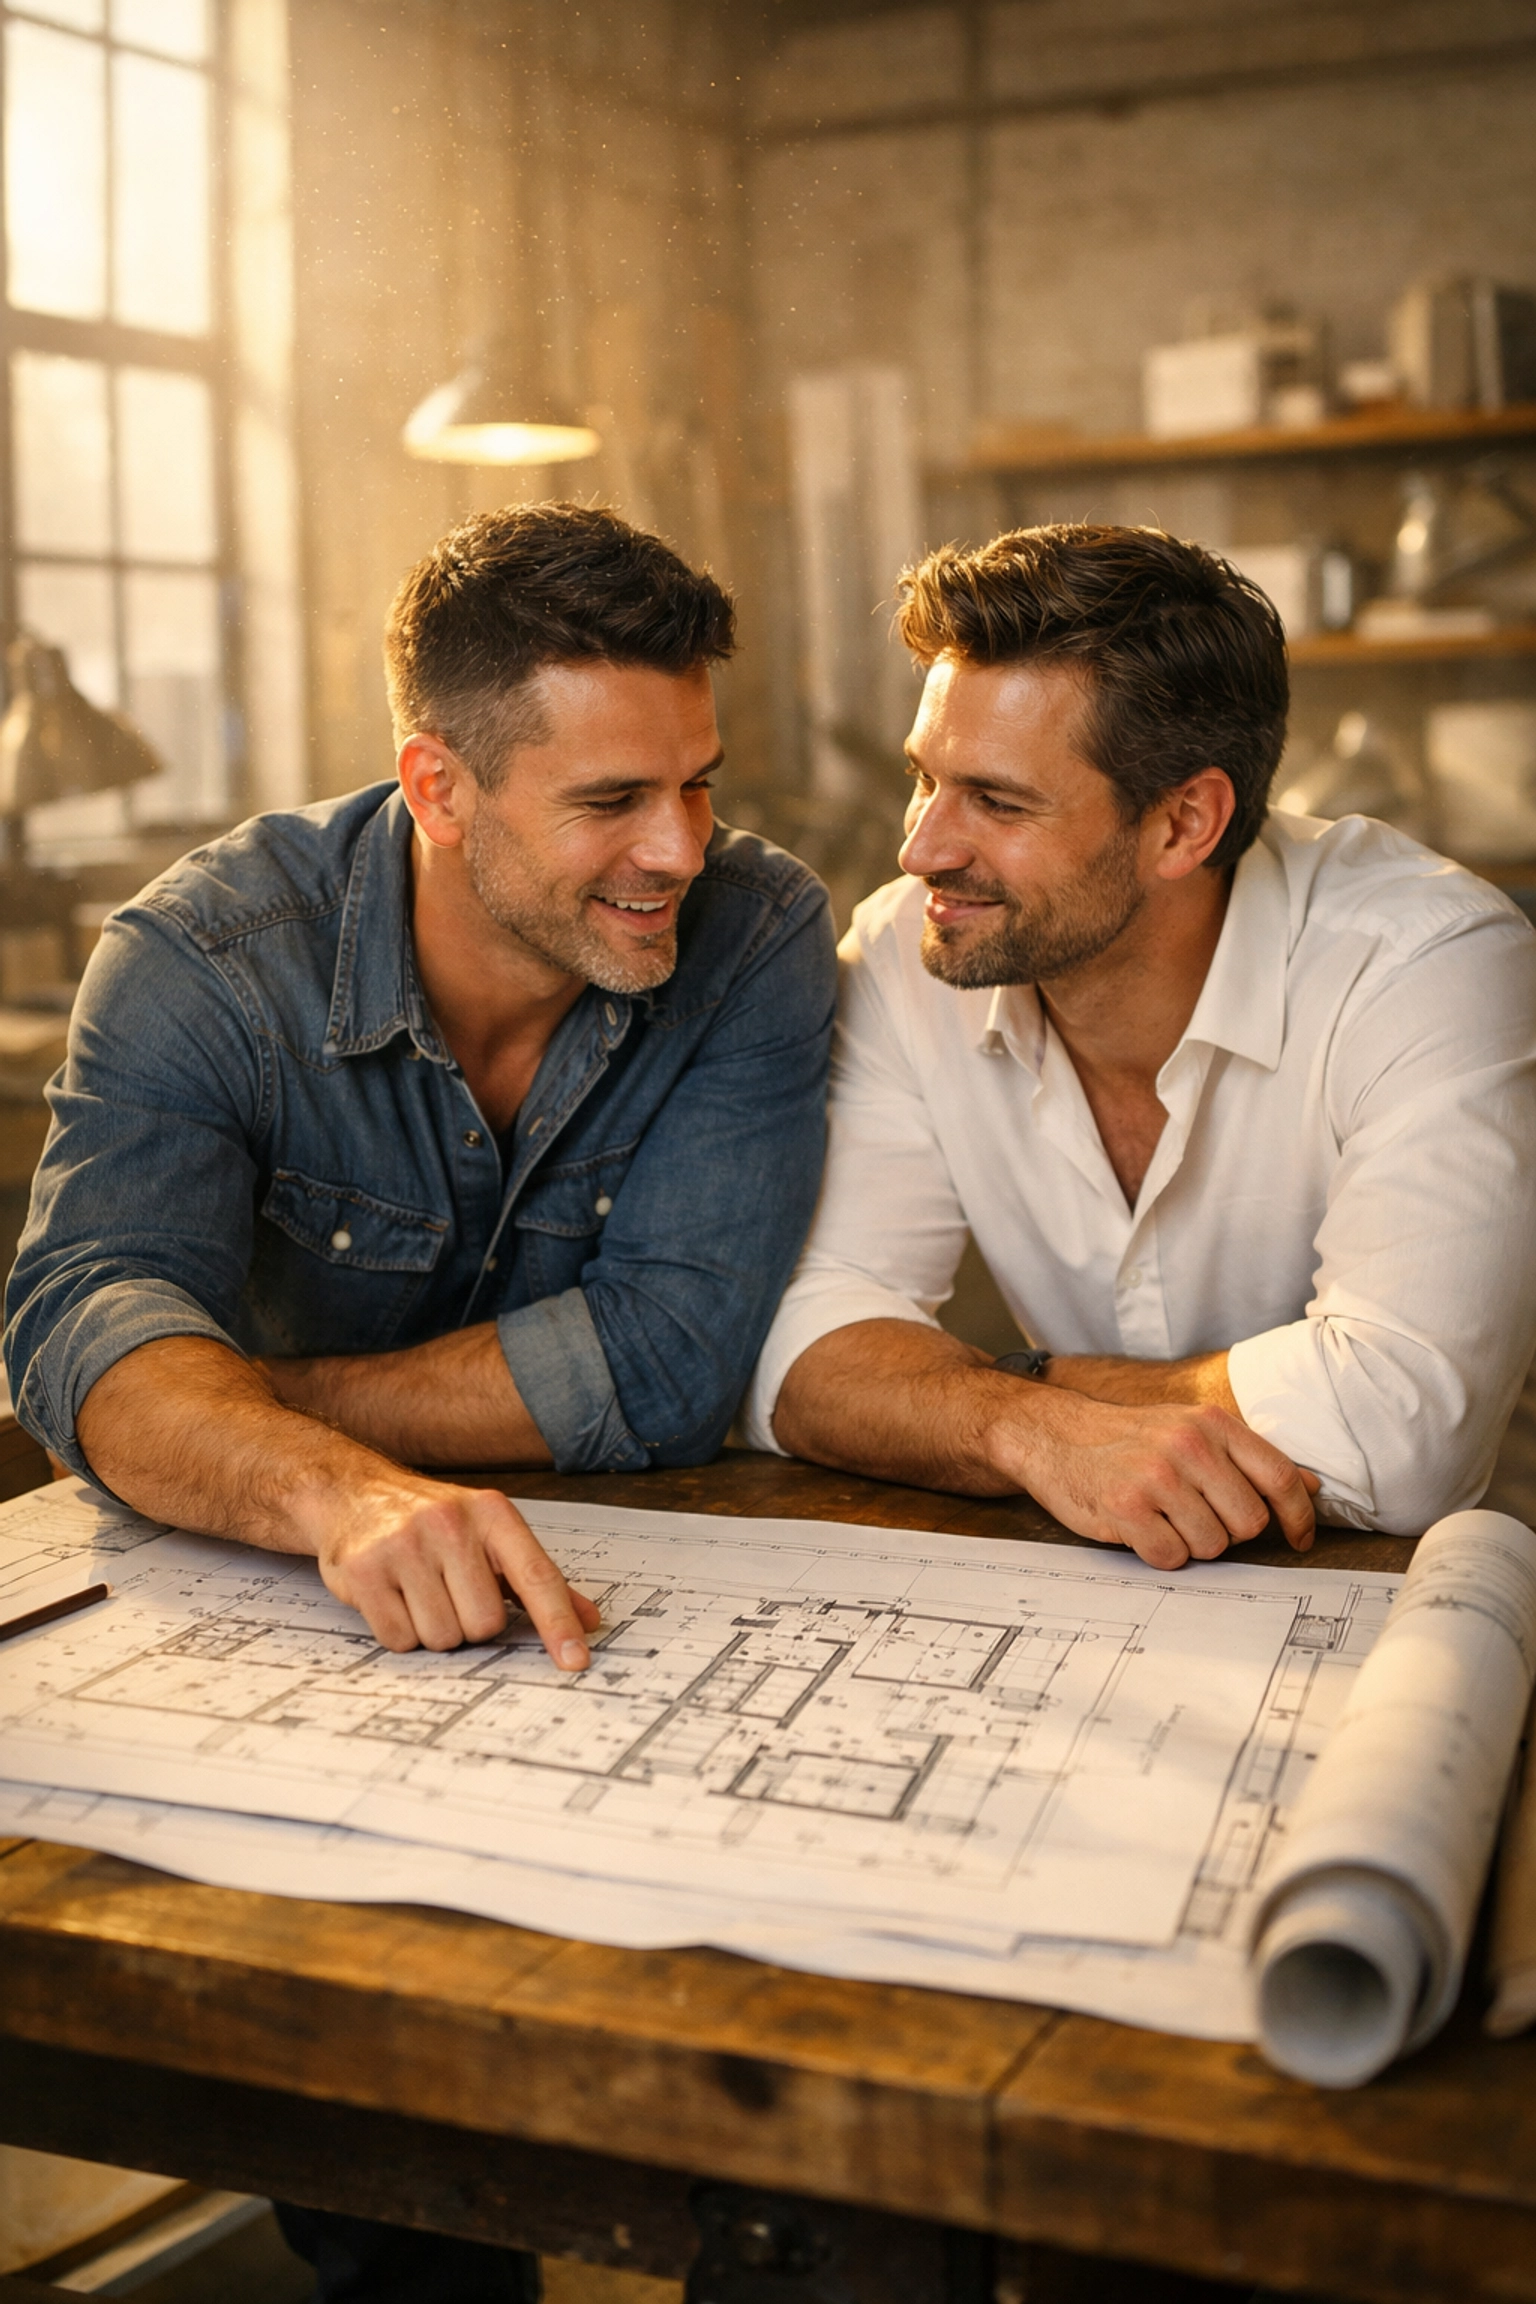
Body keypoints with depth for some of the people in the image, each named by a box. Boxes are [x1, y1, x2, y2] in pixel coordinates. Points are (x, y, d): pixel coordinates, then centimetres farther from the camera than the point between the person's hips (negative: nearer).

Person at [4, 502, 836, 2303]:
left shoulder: (759, 936, -12)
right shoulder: (207, 961, -13)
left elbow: (664, 1357, -21)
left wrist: (221, 1411, -20)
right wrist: (333, 1489, -50)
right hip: (299, 1614, 0)